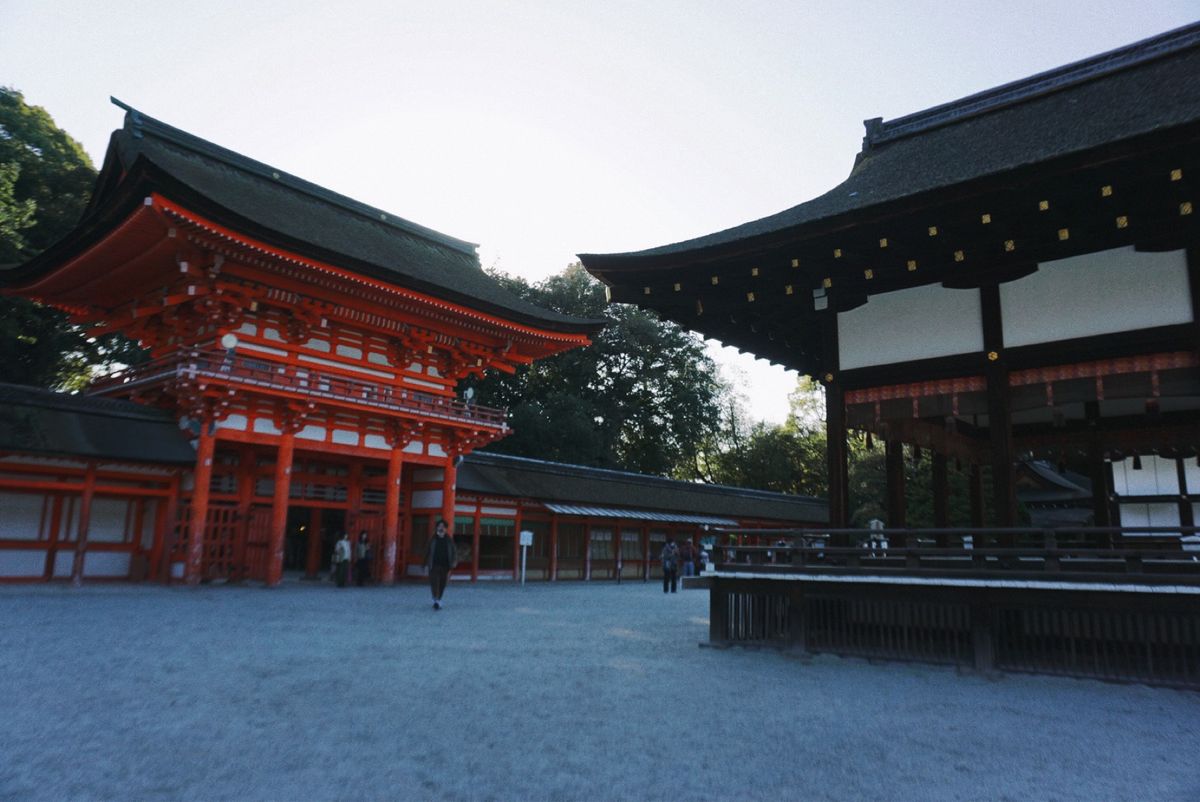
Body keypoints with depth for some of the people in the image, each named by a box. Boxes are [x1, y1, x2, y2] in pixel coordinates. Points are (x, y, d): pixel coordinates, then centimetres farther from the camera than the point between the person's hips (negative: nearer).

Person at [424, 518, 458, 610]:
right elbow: (427, 552, 9)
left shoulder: (449, 540, 6)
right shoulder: (433, 539, 5)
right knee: (434, 582, -15)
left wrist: (454, 561, -10)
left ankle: (438, 600, 21)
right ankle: (436, 600, -24)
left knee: (442, 584, 6)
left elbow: (454, 551, 6)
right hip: (434, 565, -1)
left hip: (445, 566, 1)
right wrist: (426, 564, 4)